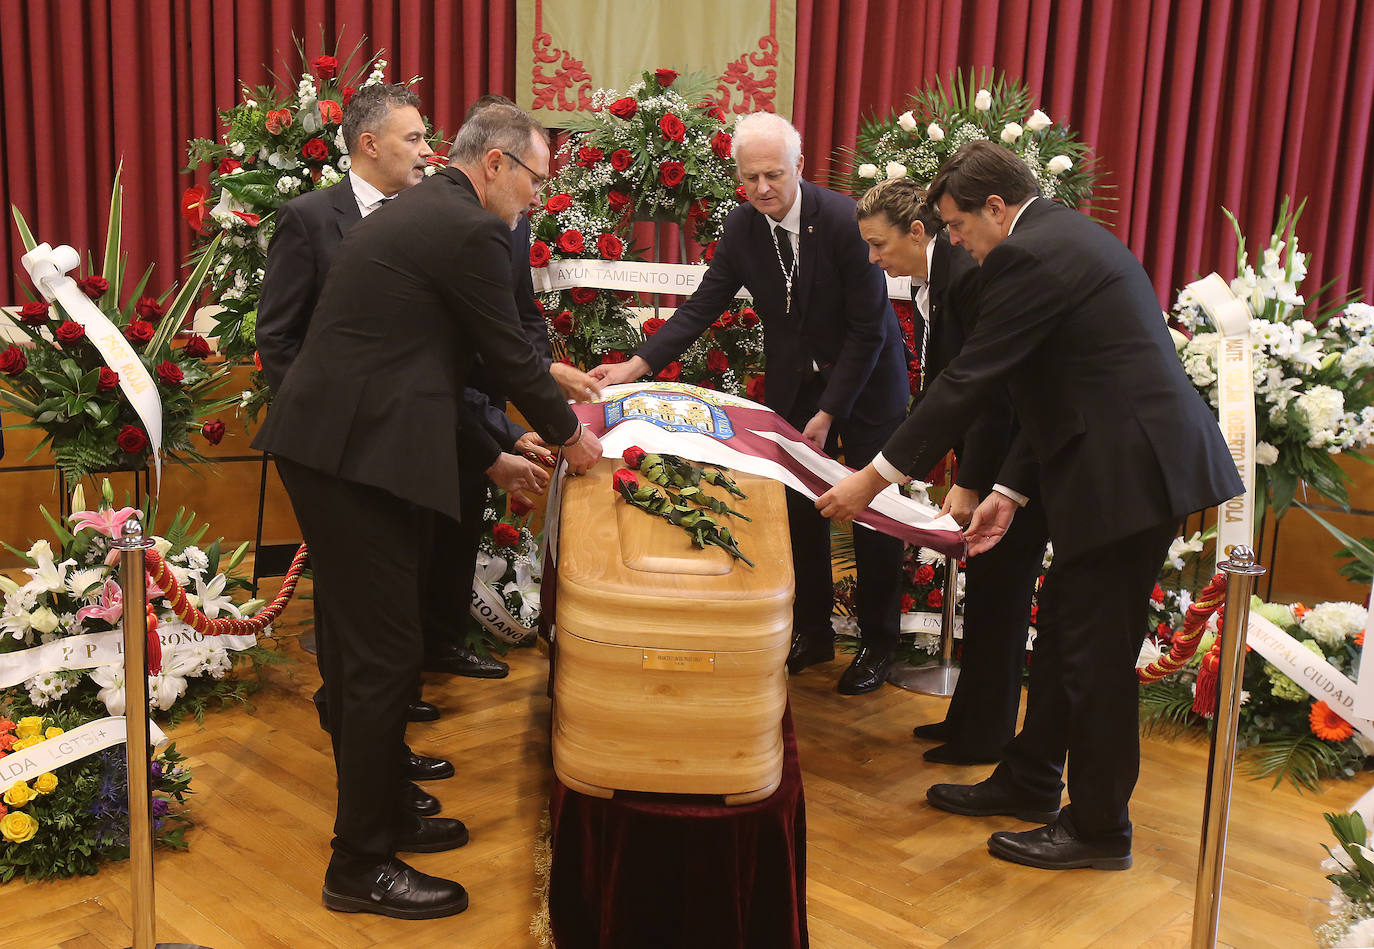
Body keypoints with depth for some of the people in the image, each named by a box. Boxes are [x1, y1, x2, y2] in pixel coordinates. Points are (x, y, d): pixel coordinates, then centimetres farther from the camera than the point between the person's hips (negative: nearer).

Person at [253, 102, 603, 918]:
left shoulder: (417, 213, 20)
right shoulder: (471, 230, -11)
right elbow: (510, 352, -7)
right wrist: (568, 435, 9)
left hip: (327, 446, 11)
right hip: (360, 457, -11)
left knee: (363, 643, 19)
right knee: (385, 654, -2)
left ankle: (379, 815, 34)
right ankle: (362, 867, 10)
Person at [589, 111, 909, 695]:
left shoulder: (845, 221, -24)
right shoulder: (742, 227, -9)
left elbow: (868, 328, -20)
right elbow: (702, 307, -6)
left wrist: (829, 413, -20)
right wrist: (636, 365, -19)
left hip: (867, 383, -4)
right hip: (793, 383, 4)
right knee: (801, 507, 8)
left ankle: (878, 643, 20)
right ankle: (813, 630, 25)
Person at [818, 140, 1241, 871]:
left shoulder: (1028, 255, -14)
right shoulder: (1066, 236, 17)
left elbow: (970, 380, -16)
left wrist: (875, 477, -10)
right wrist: (1010, 491, 14)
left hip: (1129, 469, -10)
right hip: (1130, 459, 10)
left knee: (1094, 653, 1)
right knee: (1062, 631, 19)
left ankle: (1099, 828, 17)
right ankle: (1029, 781, 34)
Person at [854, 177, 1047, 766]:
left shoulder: (970, 276, -22)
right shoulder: (928, 284, 8)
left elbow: (992, 390, -25)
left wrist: (970, 484, -24)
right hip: (988, 455, 10)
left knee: (998, 592, 0)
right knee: (985, 590, 16)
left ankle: (987, 736, 13)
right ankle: (971, 717, 28)